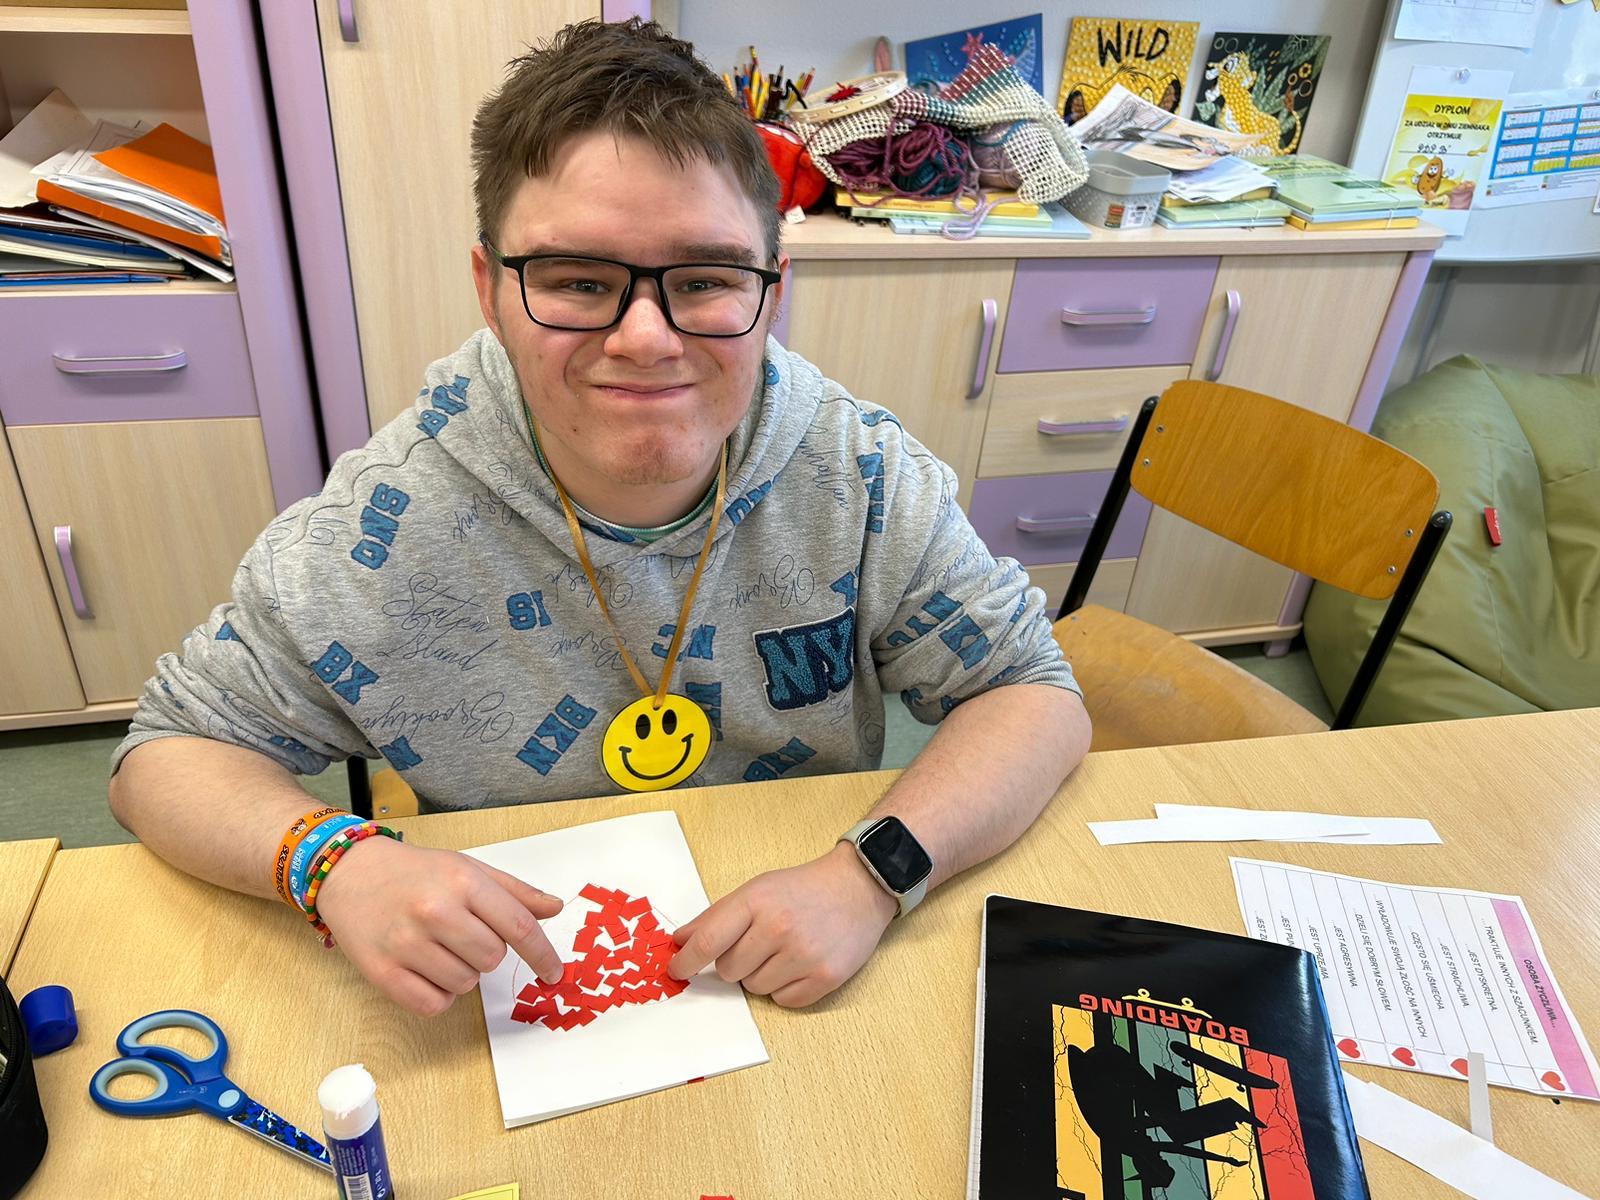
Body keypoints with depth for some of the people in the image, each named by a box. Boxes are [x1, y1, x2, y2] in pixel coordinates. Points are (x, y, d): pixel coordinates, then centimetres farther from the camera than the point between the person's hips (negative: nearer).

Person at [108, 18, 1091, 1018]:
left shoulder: (858, 476, -15)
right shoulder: (381, 529, -18)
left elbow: (1036, 693, -10)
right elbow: (171, 752, -6)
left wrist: (867, 877, -27)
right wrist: (334, 863, -28)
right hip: (524, 982, 0)